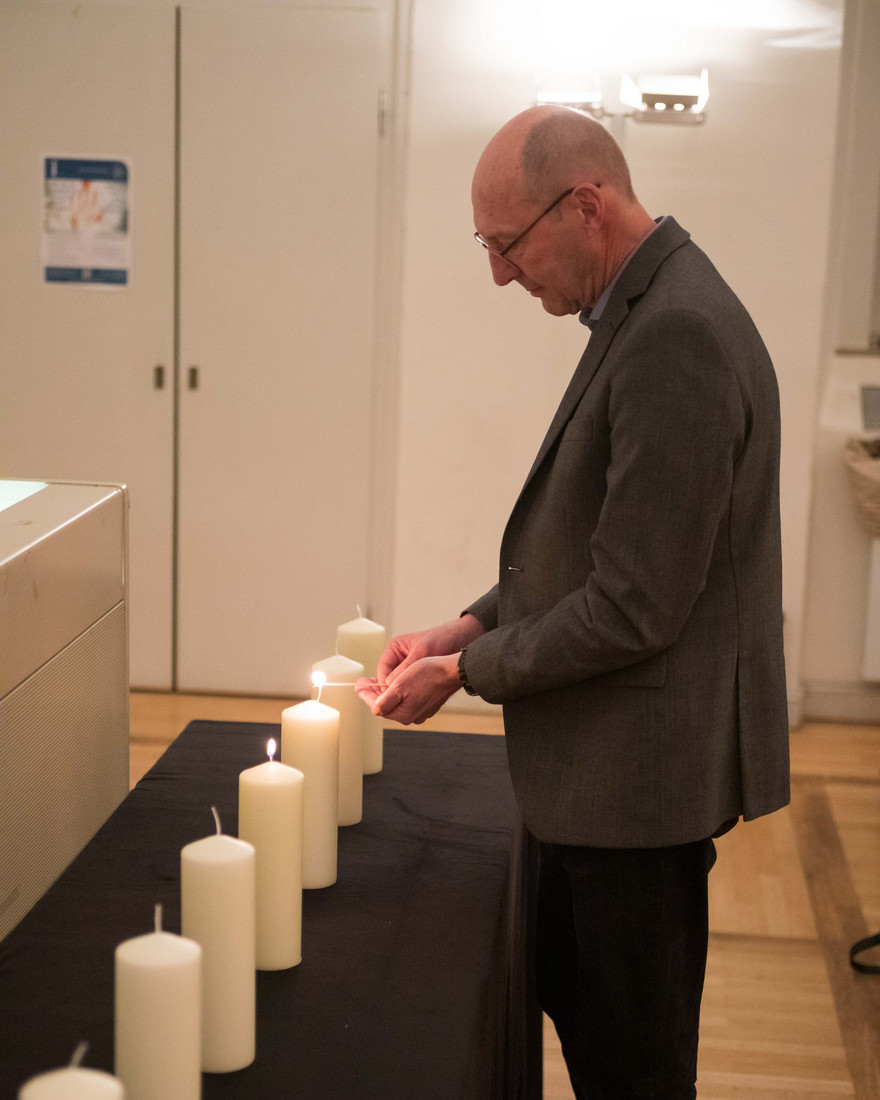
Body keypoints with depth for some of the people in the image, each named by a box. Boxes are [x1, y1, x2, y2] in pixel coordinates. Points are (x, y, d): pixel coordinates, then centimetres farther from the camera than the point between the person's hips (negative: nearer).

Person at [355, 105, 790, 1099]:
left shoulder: (677, 336, -25)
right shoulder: (643, 312, 8)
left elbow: (634, 606, -25)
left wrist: (467, 671, -12)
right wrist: (473, 625, 7)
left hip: (642, 768, -10)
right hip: (611, 761, 10)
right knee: (570, 996, 23)